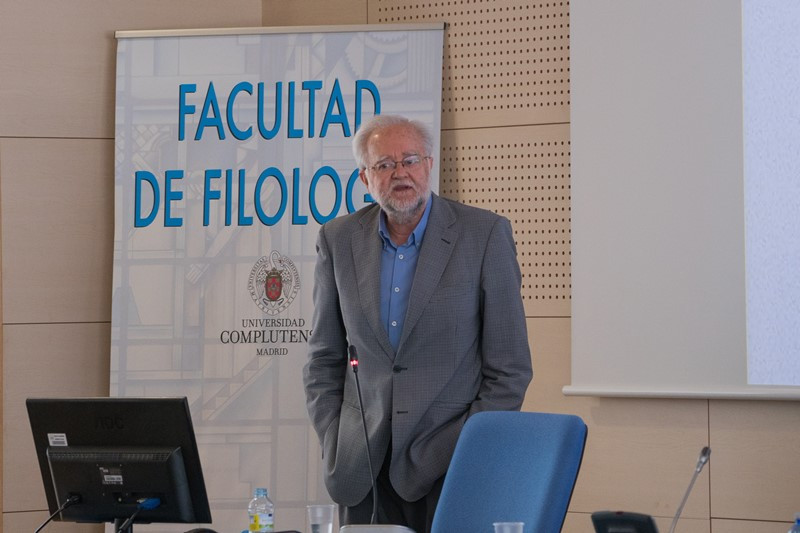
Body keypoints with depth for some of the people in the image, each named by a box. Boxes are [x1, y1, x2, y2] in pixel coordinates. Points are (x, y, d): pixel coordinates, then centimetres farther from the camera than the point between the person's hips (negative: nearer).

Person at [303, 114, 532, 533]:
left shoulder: (485, 235, -3)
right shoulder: (338, 240, 6)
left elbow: (509, 366, -2)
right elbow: (324, 359, 12)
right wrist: (333, 447, 2)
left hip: (450, 465, -3)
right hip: (365, 466, 3)